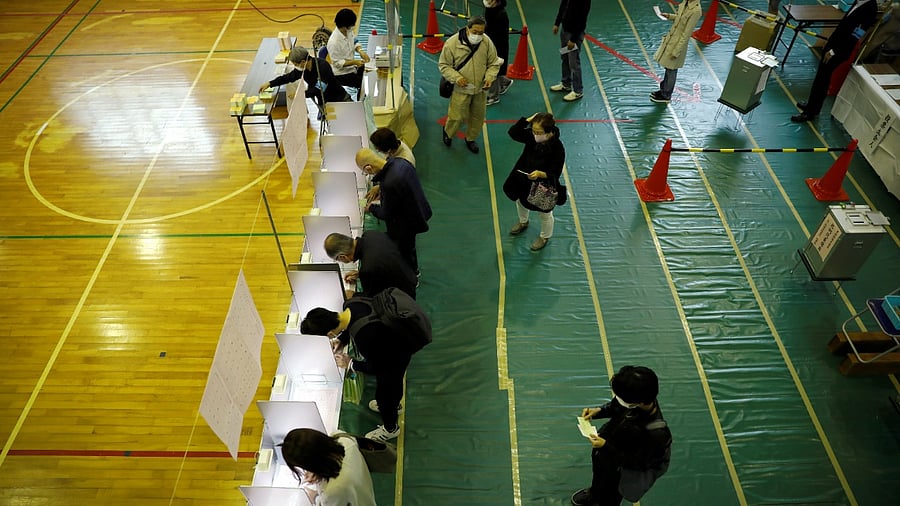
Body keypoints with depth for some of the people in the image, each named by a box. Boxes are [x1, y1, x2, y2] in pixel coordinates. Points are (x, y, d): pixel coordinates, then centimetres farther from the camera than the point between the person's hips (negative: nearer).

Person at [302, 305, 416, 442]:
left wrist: (350, 364, -10)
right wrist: (340, 340, -6)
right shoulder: (351, 303, -21)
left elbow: (375, 367, -23)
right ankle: (393, 405, 63)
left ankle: (391, 428, 46)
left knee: (384, 393, 18)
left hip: (395, 357, -7)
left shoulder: (363, 338, -43)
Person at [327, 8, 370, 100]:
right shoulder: (334, 42, -30)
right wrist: (354, 62, -27)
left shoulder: (348, 30, -9)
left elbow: (354, 41, 10)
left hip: (352, 65, 8)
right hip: (341, 73, -8)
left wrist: (360, 51, -10)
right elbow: (337, 63, -23)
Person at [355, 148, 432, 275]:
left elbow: (386, 214, -23)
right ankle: (413, 270, 57)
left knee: (404, 250, 20)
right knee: (409, 246, 32)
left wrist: (371, 208, -4)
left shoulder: (389, 184, -40)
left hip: (406, 223, -8)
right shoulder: (400, 161, -15)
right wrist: (380, 190, 4)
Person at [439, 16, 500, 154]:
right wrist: (456, 78, -23)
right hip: (460, 90, -3)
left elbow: (494, 64, 2)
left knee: (477, 117, 17)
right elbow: (443, 65, -9)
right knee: (457, 116, 6)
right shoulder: (452, 42, -19)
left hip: (480, 89, 4)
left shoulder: (487, 42, -10)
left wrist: (490, 77, -16)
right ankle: (448, 132, 40)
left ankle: (470, 139, 44)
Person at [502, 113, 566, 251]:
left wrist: (540, 174, -46)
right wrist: (527, 120, -29)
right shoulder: (531, 136, -18)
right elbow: (513, 132, -20)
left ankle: (545, 237, 50)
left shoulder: (557, 148, -32)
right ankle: (523, 222, 67)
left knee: (545, 214, 19)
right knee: (520, 201, 33)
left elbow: (555, 173, -28)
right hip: (523, 180, 6)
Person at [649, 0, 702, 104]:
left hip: (678, 44, -8)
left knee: (671, 70, 8)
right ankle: (664, 89, 41)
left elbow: (686, 34, -23)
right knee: (668, 68, 22)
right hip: (670, 39, 8)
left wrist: (676, 52, -19)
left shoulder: (696, 10, -26)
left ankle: (666, 96, 25)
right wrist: (669, 16, 1)